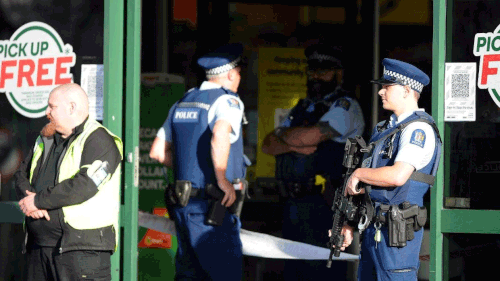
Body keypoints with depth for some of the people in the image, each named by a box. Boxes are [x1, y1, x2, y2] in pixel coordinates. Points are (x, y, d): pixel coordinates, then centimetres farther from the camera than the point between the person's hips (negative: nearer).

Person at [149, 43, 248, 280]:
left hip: (183, 205, 8)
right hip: (212, 207, -8)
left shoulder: (182, 103, 15)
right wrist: (223, 179, -21)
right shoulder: (228, 101, -9)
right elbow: (220, 135, -31)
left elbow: (157, 151, 18)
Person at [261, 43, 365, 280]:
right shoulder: (301, 108, 22)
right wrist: (293, 145, -8)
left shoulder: (345, 107, -4)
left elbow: (312, 135, -18)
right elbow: (268, 145, 13)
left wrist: (282, 135, 2)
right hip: (293, 205, 8)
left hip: (324, 207, -8)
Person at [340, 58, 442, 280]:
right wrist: (350, 224, 18)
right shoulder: (387, 128, 18)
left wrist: (359, 174, -11)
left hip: (397, 234, -10)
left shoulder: (418, 129, -13)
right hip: (374, 229, 10)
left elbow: (398, 176, -27)